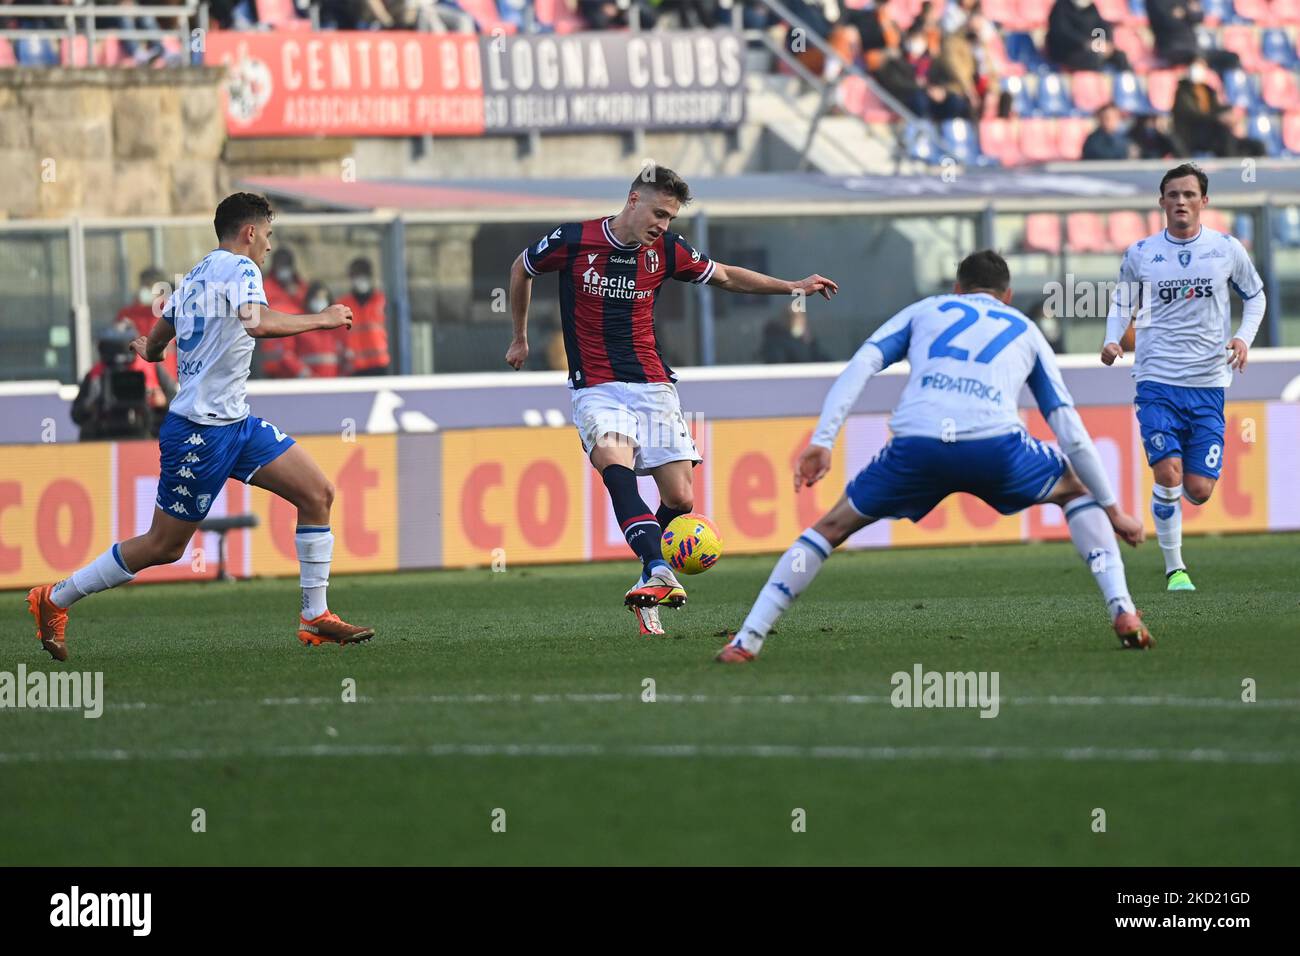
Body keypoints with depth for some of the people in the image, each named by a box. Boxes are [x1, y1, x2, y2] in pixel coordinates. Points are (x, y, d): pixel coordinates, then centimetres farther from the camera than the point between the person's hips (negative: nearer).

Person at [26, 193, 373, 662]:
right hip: (201, 430, -10)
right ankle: (53, 600, 14)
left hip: (235, 422, 10)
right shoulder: (238, 268, -13)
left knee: (318, 494, 1)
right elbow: (258, 323, -33)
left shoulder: (196, 275, 14)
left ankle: (316, 617, 4)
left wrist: (146, 349, 47)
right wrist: (321, 320, -22)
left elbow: (152, 345, 23)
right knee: (164, 546, 0)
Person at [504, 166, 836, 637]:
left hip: (653, 386, 4)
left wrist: (792, 287, 12)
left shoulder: (667, 250, 1)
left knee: (680, 498, -6)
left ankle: (648, 588, 14)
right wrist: (520, 338, 21)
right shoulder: (572, 241, -8)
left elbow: (725, 276, 18)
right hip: (596, 387, -4)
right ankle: (659, 572, -46)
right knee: (614, 460, -32)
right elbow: (522, 269, 12)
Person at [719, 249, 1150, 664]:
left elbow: (860, 366, 12)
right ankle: (1123, 613, 14)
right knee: (1075, 489, 30)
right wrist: (1113, 510, 35)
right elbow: (1072, 434, 28)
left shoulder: (925, 311, 30)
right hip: (996, 444, 0)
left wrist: (821, 442, 5)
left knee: (835, 524, 20)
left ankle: (747, 640, 11)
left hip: (916, 446, 0)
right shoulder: (1025, 331, 31)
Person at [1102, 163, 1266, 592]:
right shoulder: (1139, 254, 3)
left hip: (1208, 384, 1)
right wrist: (1113, 339, -1)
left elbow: (1255, 296, 18)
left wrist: (1244, 338, 1)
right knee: (1169, 474, -17)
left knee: (1198, 490, -4)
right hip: (1157, 381, -1)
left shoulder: (1227, 249, 4)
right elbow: (1122, 300, 18)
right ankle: (1174, 568, -2)